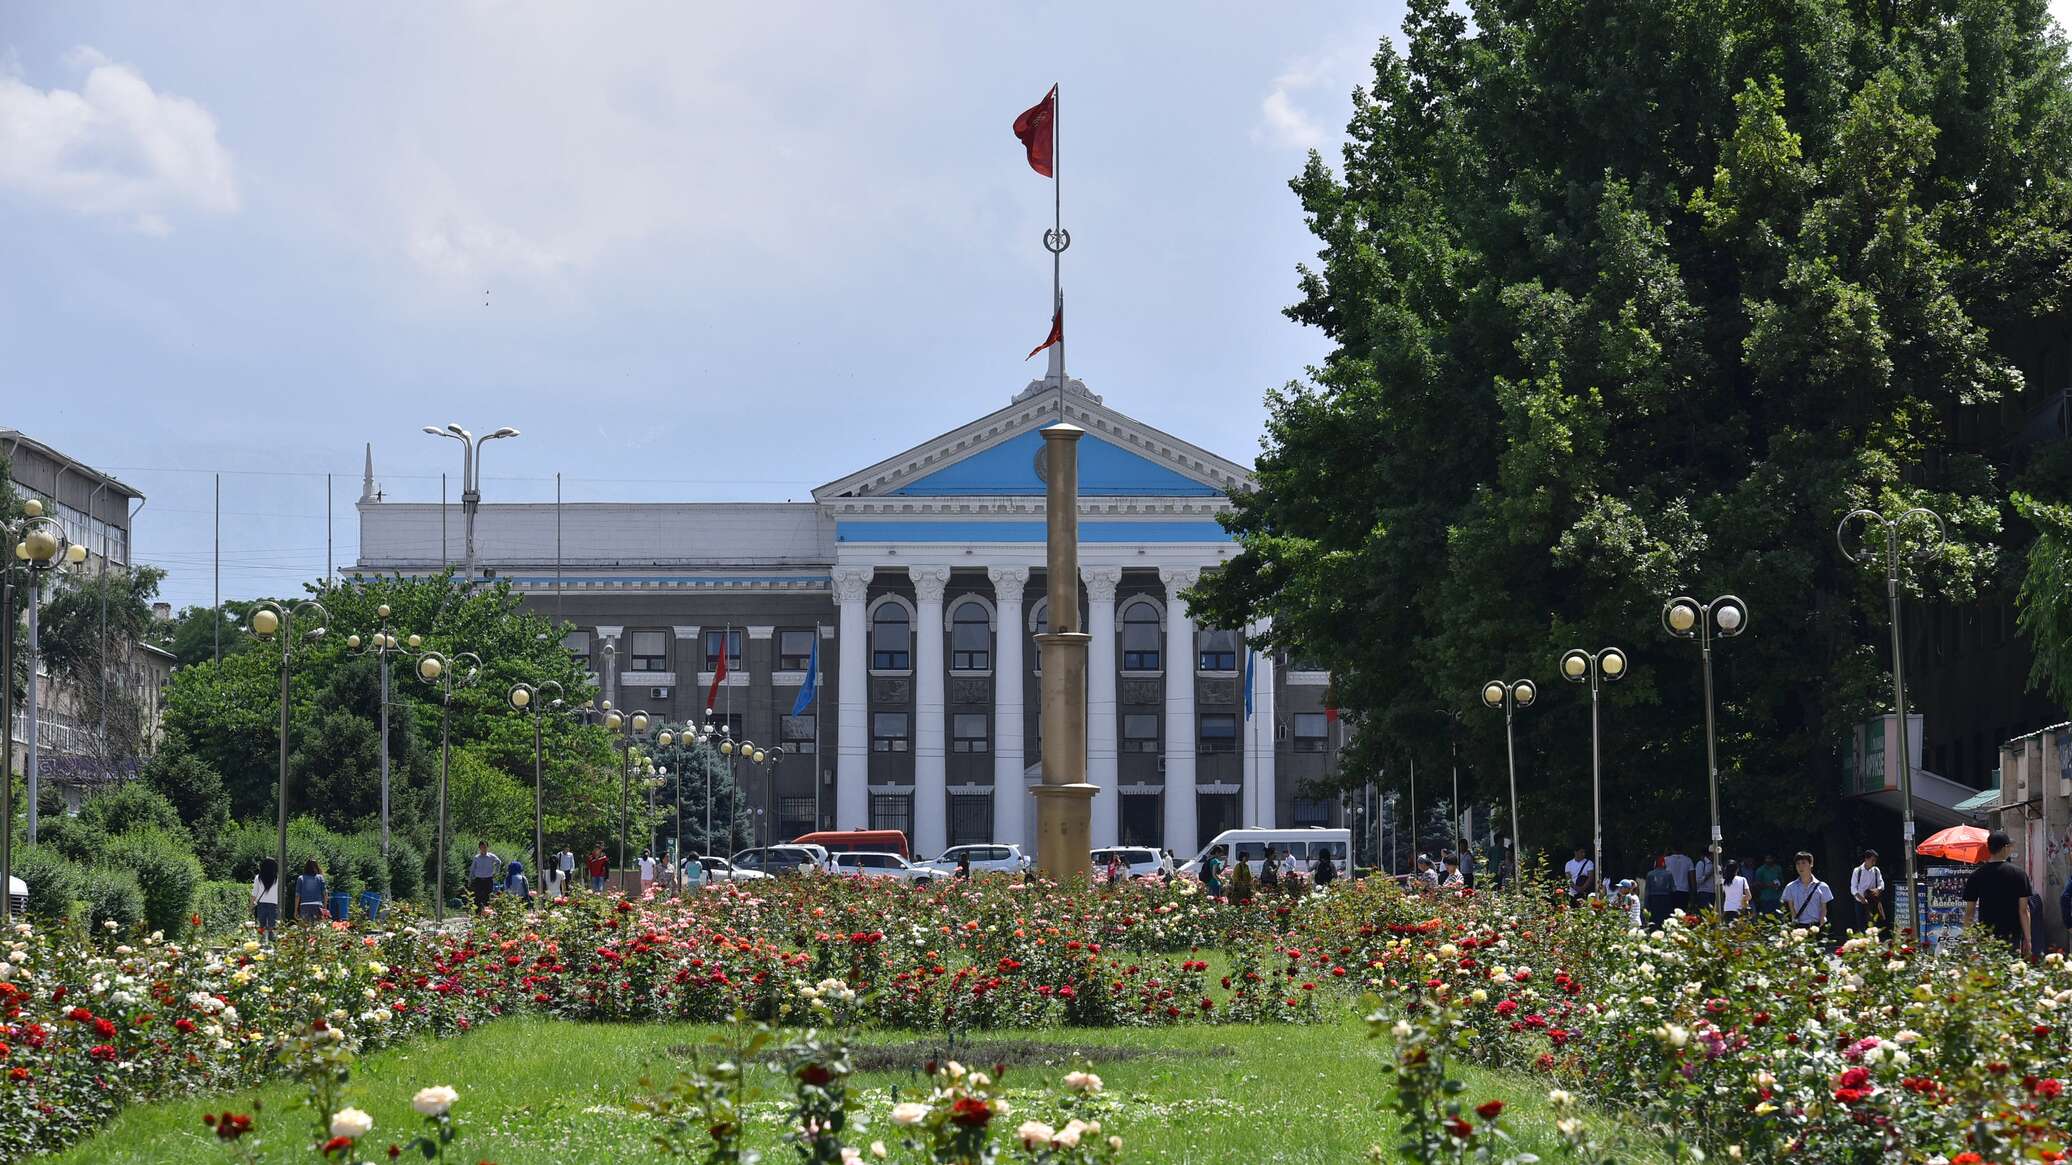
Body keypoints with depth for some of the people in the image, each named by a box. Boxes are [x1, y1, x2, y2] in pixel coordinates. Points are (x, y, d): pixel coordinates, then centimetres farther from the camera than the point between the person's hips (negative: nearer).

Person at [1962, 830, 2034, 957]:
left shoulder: (1976, 876, 1)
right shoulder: (2019, 873, -2)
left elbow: (1969, 912, 3)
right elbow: (2023, 910, -3)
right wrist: (2027, 939, 3)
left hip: (1985, 937, 1)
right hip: (2012, 937, -1)